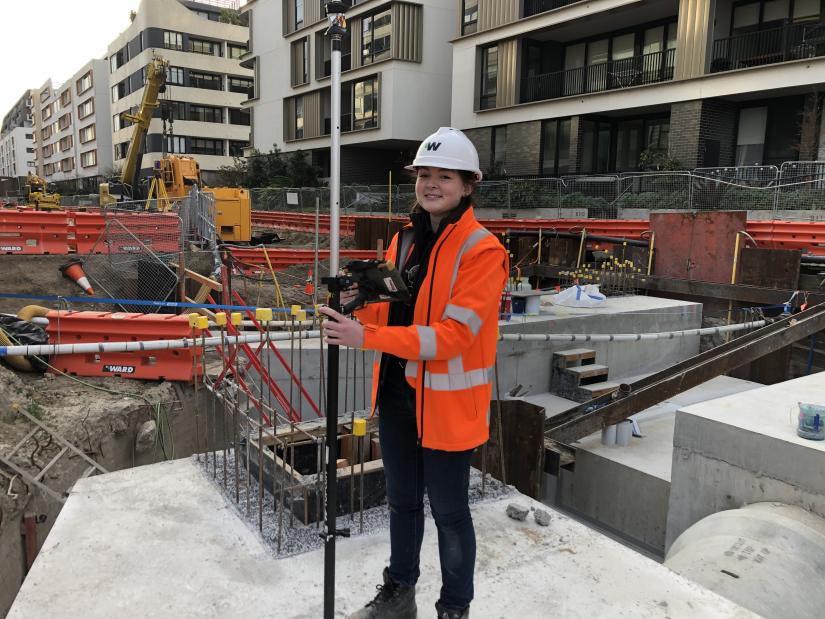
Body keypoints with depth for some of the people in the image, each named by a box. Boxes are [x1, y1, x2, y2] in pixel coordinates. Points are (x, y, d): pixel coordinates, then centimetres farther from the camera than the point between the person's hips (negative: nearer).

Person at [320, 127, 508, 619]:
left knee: (448, 511, 11)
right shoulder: (405, 239, 6)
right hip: (397, 392, 7)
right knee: (403, 501, 22)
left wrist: (366, 338, -30)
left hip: (446, 402, -6)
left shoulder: (482, 251, -17)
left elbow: (454, 334, -25)